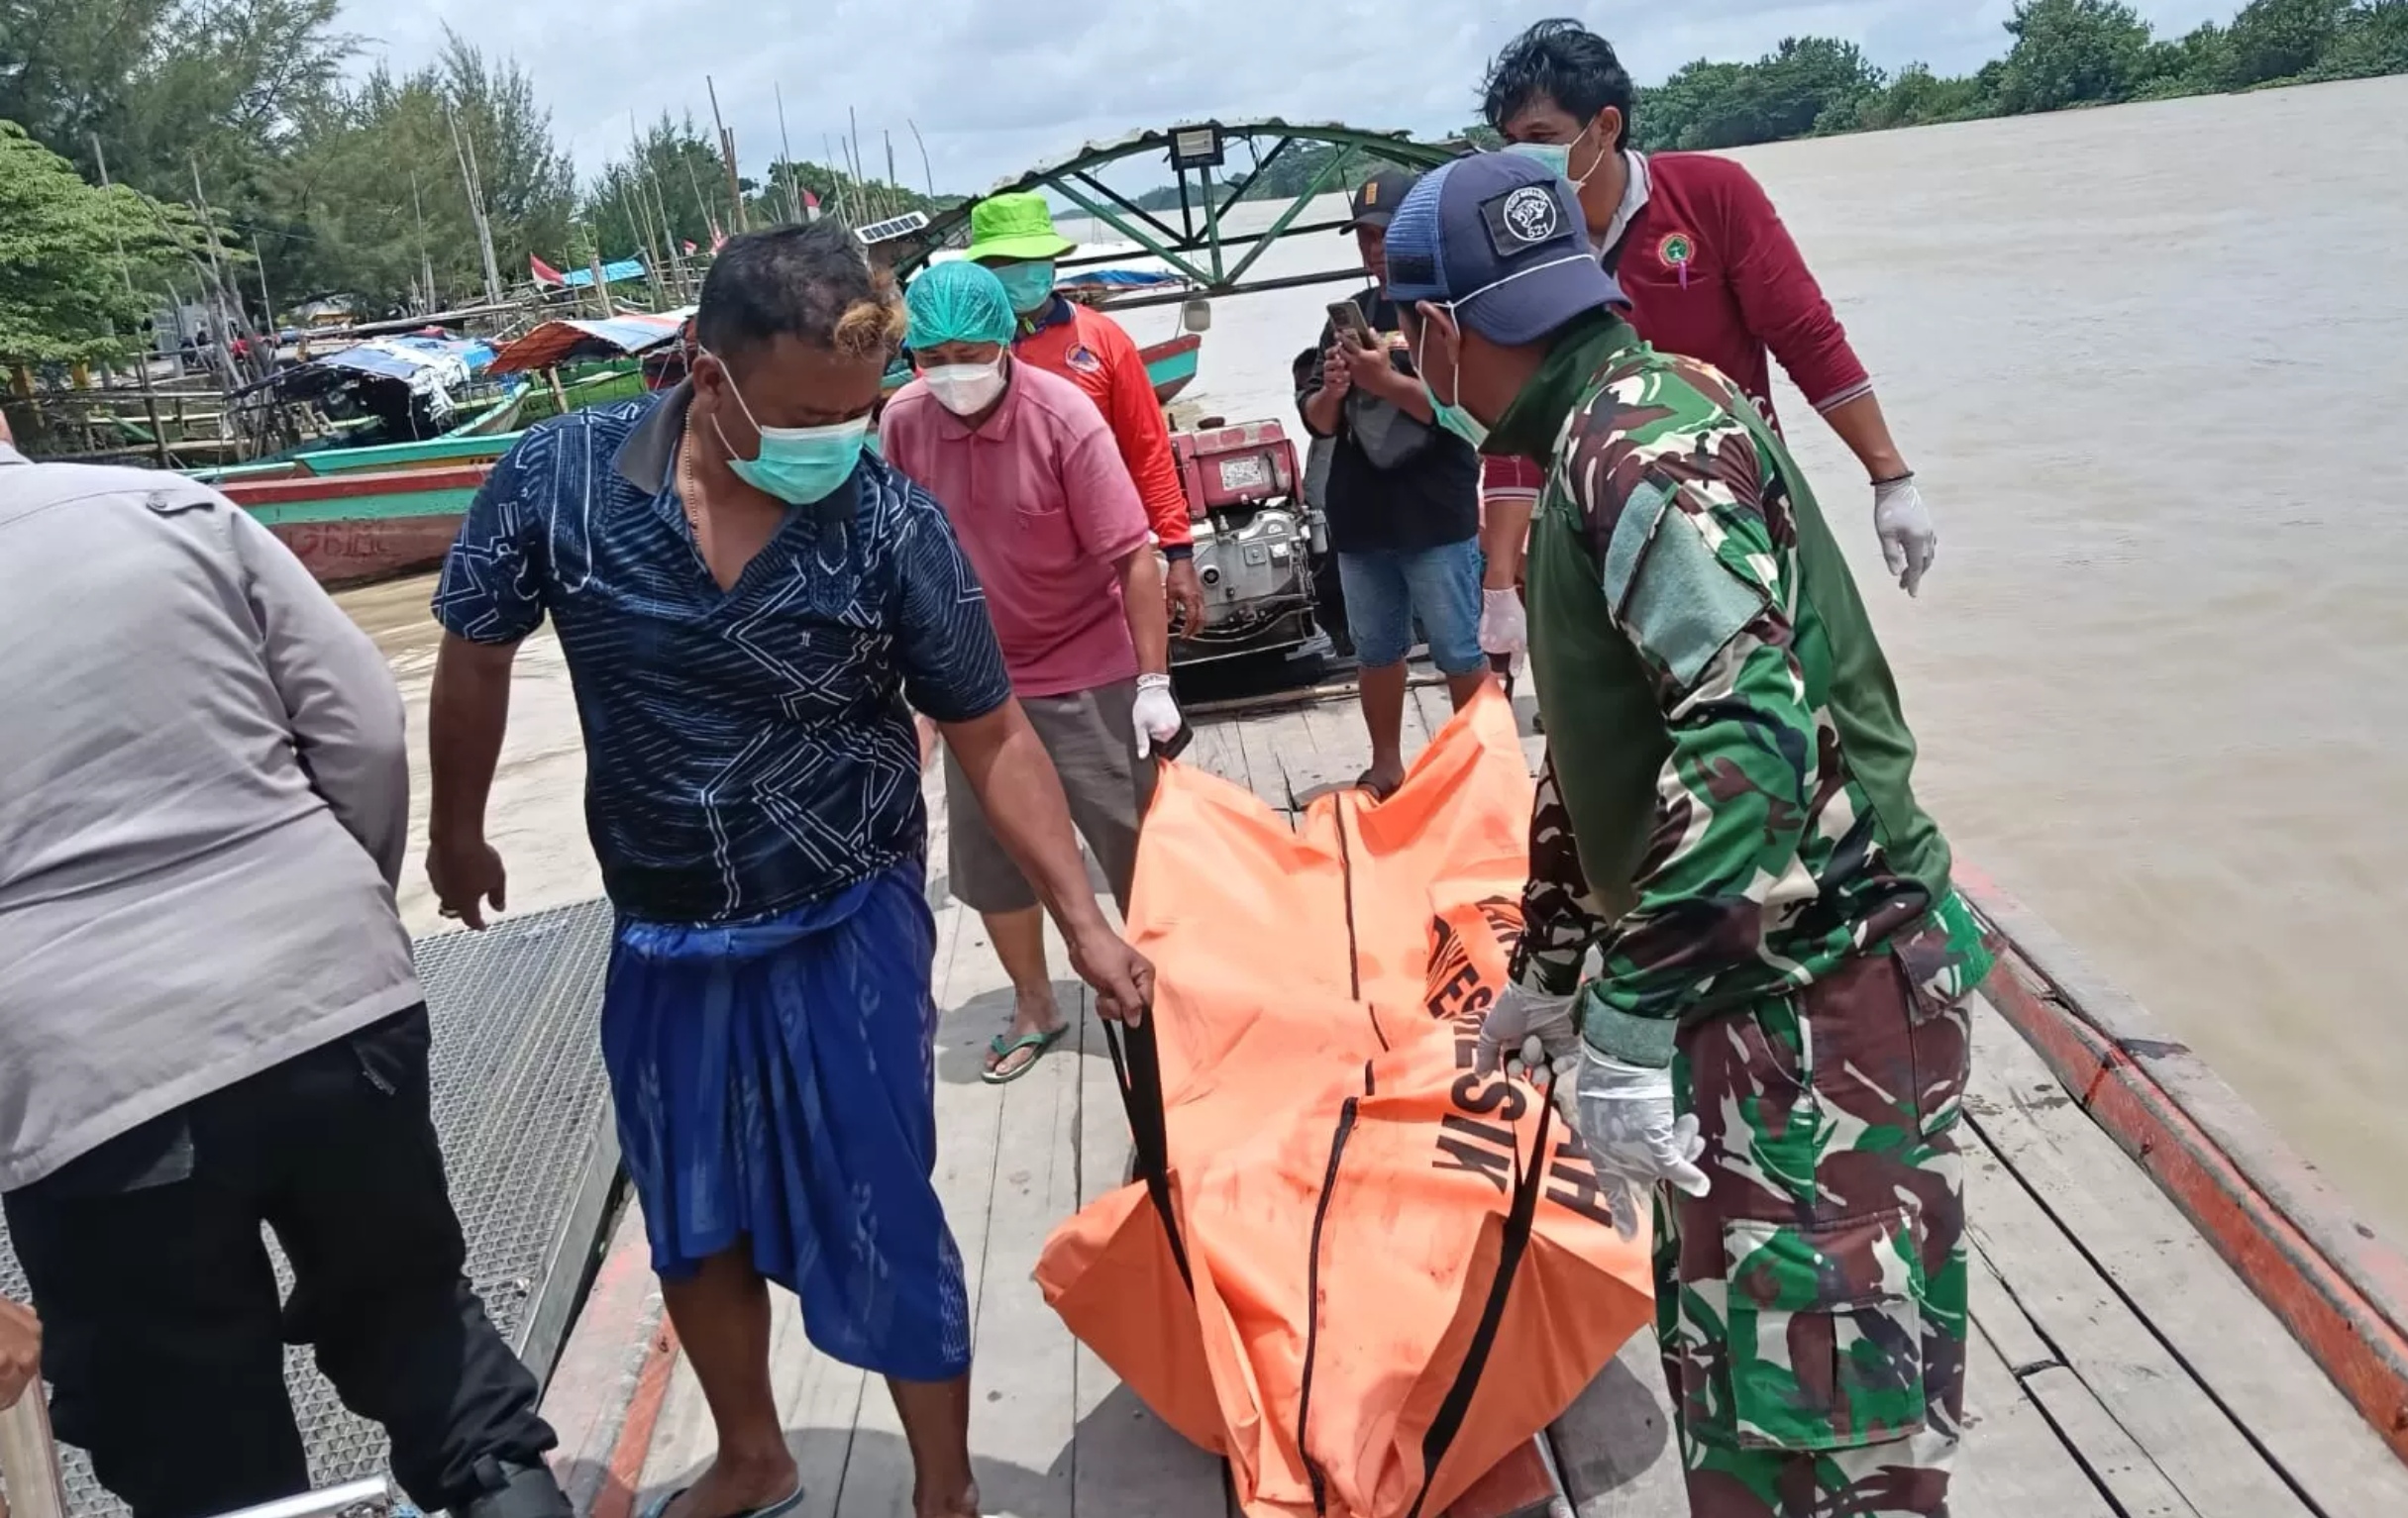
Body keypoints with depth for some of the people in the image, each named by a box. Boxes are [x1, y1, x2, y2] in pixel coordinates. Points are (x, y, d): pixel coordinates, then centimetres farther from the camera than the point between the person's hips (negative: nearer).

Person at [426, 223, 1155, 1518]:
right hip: (660, 935, 3)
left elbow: (992, 738, -9)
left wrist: (1083, 923, -14)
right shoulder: (556, 480, -15)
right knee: (692, 1225, 19)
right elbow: (475, 658, 3)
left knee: (881, 1228, 5)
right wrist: (458, 835, 15)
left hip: (848, 927, -2)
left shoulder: (890, 524, -17)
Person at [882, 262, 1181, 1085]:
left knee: (1134, 848, 6)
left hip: (1088, 674, -4)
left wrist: (1154, 681, -19)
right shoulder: (902, 421, -7)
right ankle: (1034, 1007, 32)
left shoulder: (1063, 416, -19)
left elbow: (1133, 556, -17)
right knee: (988, 857, 13)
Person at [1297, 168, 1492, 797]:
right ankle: (1385, 764, 26)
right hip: (1360, 518, 5)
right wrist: (1331, 393, -11)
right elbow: (1316, 422, 11)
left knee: (1459, 653, 0)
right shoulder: (1347, 317, 13)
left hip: (1438, 517, -5)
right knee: (1376, 651, 14)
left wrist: (1388, 382, -23)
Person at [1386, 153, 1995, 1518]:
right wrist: (1553, 969, 29)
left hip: (1821, 994, -10)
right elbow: (1602, 745, 23)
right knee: (1729, 1357, 22)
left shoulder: (1641, 434, -17)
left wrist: (1631, 1022, -26)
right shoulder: (1601, 443, 16)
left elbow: (1751, 729, -28)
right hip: (1742, 981, 10)